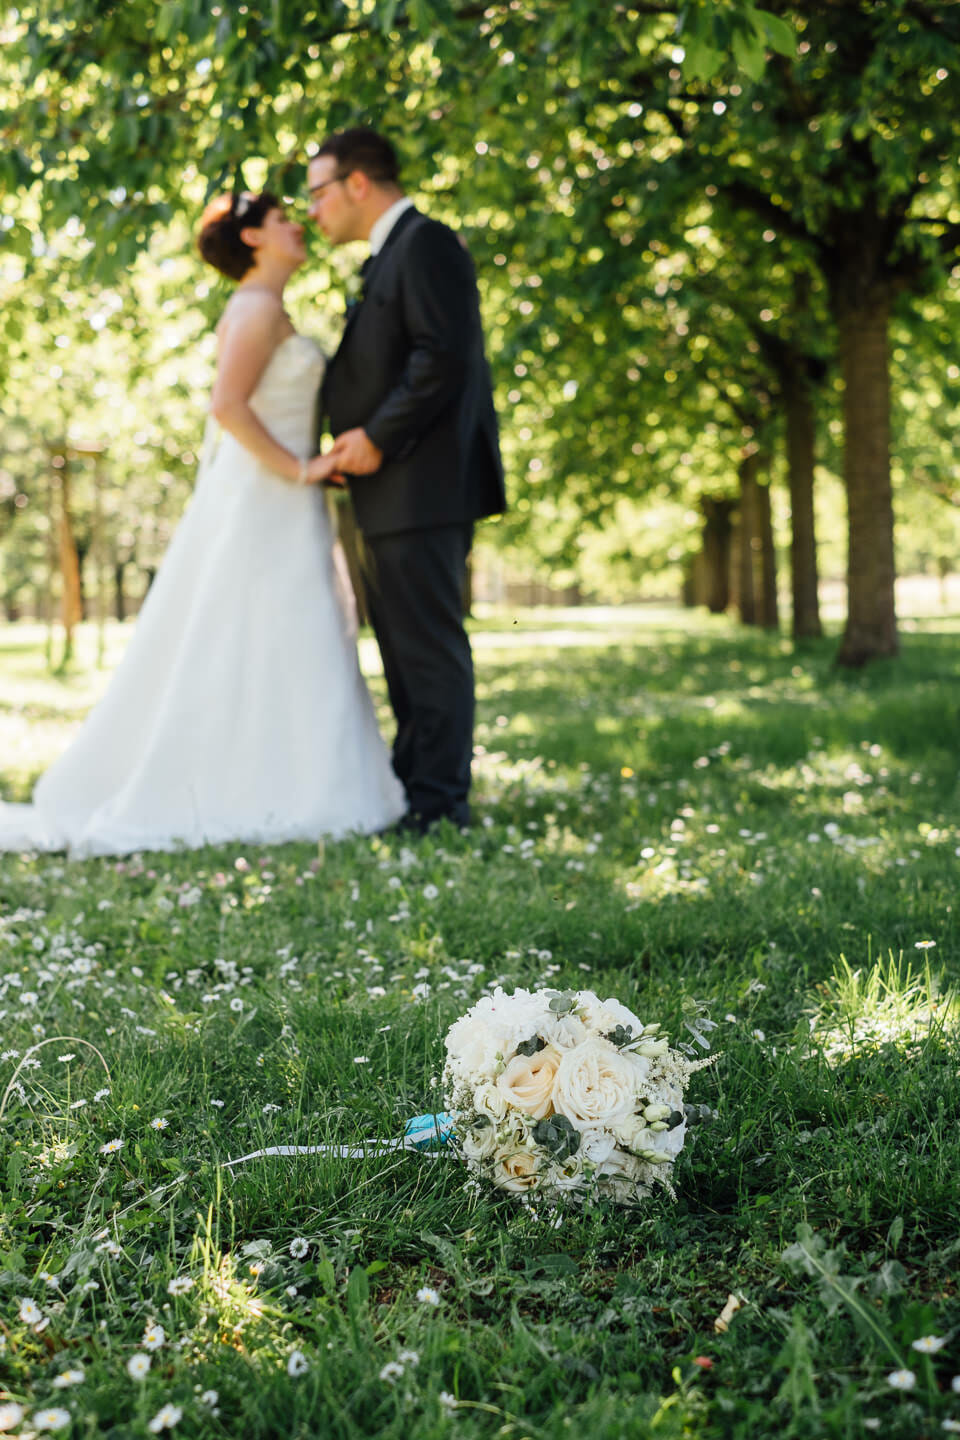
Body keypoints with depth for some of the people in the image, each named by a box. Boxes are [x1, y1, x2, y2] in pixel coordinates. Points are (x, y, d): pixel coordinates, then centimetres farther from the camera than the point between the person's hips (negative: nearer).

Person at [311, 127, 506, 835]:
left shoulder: (425, 244, -9)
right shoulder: (391, 254, 22)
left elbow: (444, 356, -20)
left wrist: (379, 436, -17)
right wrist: (359, 435, 7)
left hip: (421, 485, -11)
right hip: (395, 492, 11)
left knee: (430, 644, -7)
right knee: (405, 647, 14)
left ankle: (439, 798, -3)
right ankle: (412, 783, 21)